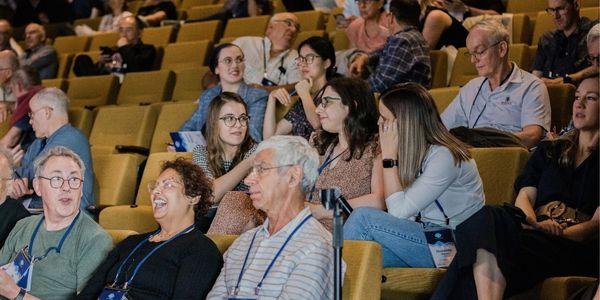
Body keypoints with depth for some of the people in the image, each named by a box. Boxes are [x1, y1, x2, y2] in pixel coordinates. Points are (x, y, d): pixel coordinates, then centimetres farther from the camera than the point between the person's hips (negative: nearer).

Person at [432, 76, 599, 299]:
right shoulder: (548, 150, 29)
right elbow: (524, 196, 15)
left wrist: (557, 234, -17)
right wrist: (534, 223, -9)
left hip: (576, 247, -4)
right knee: (486, 217, -32)